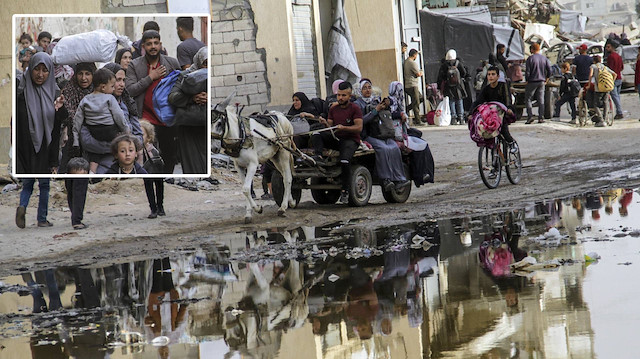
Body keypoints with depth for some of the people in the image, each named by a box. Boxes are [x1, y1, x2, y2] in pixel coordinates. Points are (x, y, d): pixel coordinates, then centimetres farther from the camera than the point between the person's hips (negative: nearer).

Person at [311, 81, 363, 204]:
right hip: (336, 138, 6)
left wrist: (343, 128, -24)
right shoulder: (333, 109, 16)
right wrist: (325, 123, -11)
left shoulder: (355, 109, -2)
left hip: (351, 140, -6)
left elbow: (359, 127, -11)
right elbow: (330, 127, 12)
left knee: (344, 160, -31)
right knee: (316, 135, -17)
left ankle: (345, 190, -22)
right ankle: (318, 156, -37)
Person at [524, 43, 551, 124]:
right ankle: (541, 118, 5)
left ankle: (530, 116, -8)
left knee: (528, 99, 4)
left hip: (532, 82, -4)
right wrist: (546, 79, 12)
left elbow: (527, 71, -13)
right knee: (541, 100, 8)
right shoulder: (545, 59, 3)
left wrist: (527, 80, 0)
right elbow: (549, 70, 2)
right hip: (541, 82, 4)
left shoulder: (530, 59, -10)